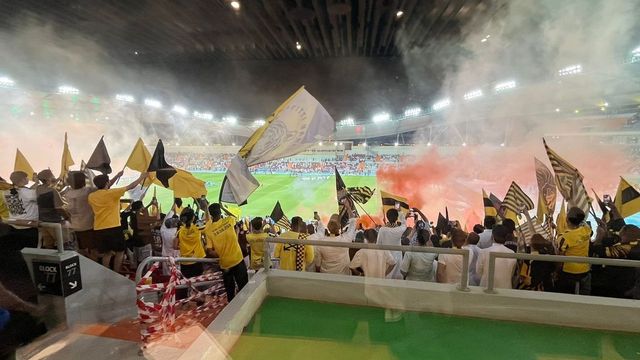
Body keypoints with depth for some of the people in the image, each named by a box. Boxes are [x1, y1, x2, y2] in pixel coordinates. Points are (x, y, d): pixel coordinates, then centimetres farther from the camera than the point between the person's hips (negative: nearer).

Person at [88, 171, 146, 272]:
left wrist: (117, 176, 29)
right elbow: (131, 186, -4)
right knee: (120, 252, 10)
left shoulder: (91, 196, 8)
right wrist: (142, 177, 11)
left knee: (106, 253, 18)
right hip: (113, 228, -6)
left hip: (98, 230, 6)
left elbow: (104, 188, 25)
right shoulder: (112, 193, -11)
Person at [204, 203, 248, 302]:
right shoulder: (228, 221, -8)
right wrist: (223, 207, 24)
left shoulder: (208, 230, -8)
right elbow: (234, 216, 20)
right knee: (243, 287, 11)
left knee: (229, 290, 17)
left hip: (225, 263, 1)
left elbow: (210, 252, -11)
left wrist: (220, 255, 5)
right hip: (238, 260, -1)